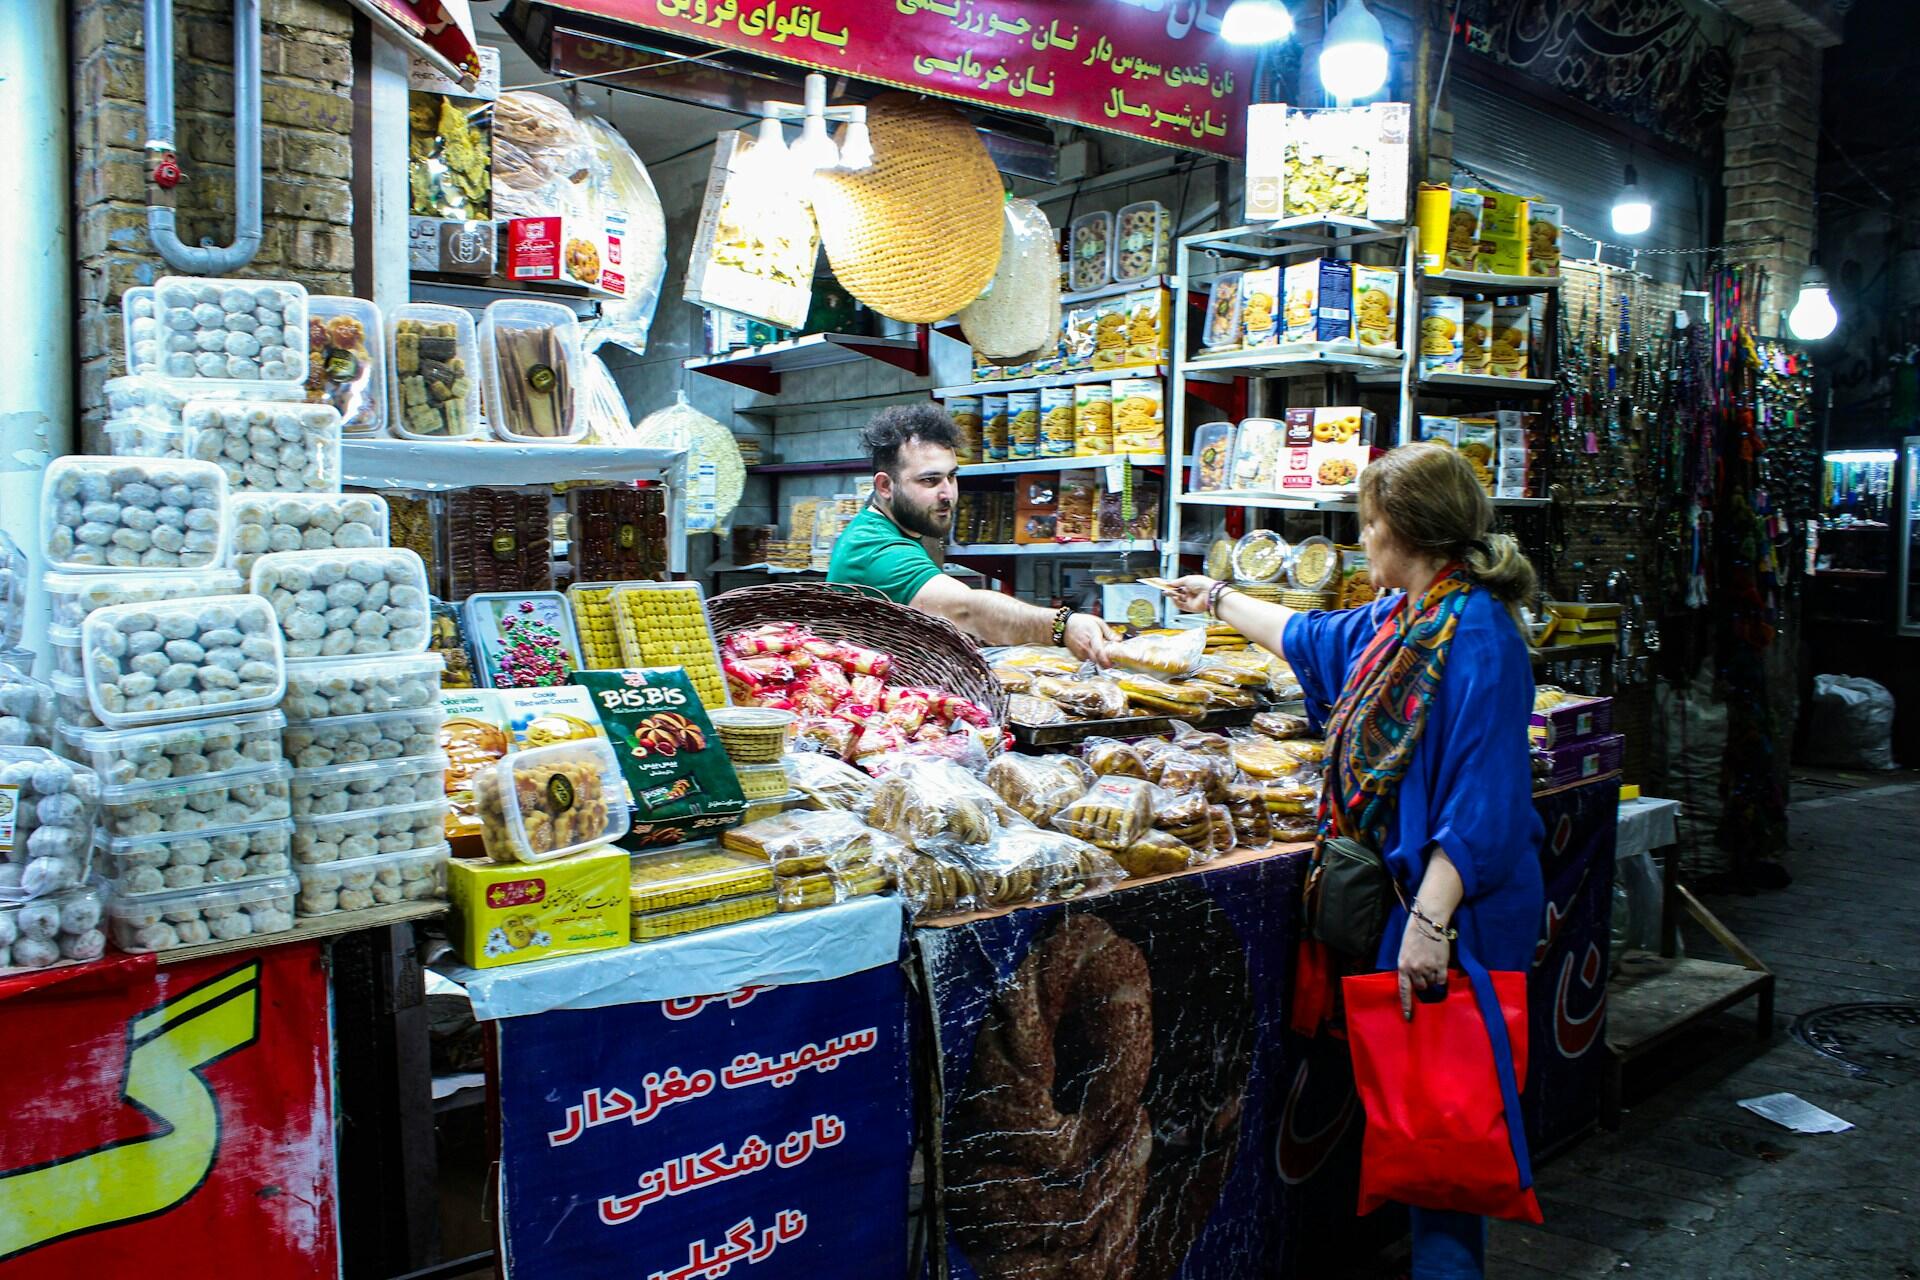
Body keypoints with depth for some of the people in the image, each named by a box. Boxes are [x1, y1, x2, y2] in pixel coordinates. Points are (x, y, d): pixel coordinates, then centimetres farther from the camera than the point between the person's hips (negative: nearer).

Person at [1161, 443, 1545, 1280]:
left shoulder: (1474, 633, -19)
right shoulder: (1401, 615, 10)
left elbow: (1481, 803, -24)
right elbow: (1312, 639, 30)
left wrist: (1429, 920, -27)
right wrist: (1216, 601, 38)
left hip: (1448, 901, -9)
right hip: (1394, 886, 9)